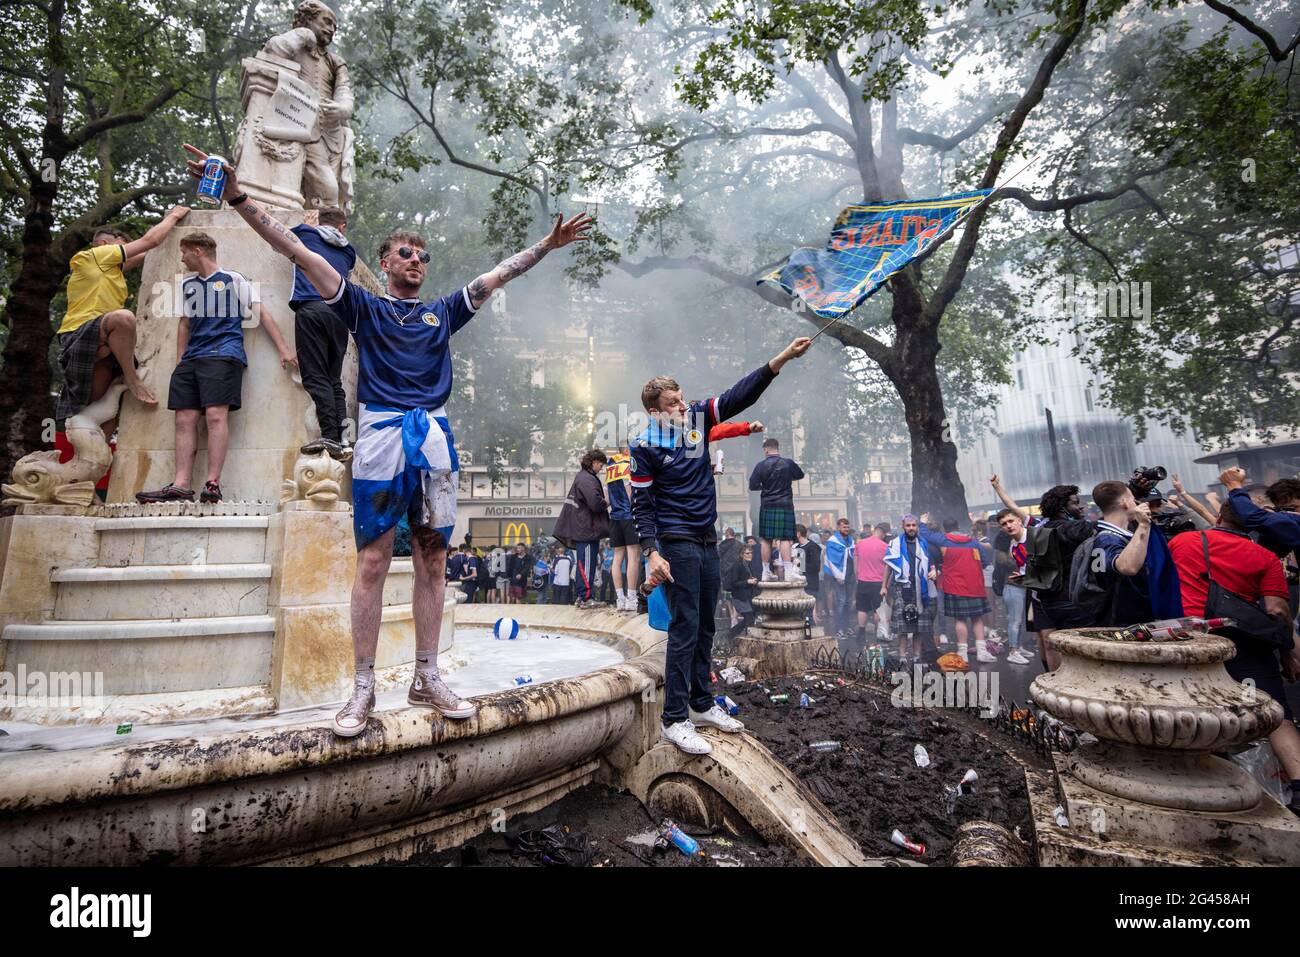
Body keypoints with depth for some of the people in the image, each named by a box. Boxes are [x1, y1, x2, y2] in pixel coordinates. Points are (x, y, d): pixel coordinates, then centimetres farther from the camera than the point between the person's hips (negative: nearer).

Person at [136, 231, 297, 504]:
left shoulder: (233, 280, 7)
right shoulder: (188, 285, 25)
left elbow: (262, 315, 2)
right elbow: (185, 325, 27)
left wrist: (283, 350, -6)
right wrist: (179, 363, 18)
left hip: (224, 354, -6)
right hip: (192, 358, 6)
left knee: (216, 415, -18)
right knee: (184, 420, -5)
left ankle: (213, 484, -19)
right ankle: (180, 486, -9)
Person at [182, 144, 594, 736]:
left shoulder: (442, 313, 21)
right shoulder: (364, 307, 13)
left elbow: (498, 275, 23)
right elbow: (299, 252, 5)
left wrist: (546, 245, 22)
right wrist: (239, 199, -3)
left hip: (434, 441, 3)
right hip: (380, 438, -3)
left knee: (432, 561, 4)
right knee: (373, 562, -4)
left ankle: (426, 680, 13)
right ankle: (363, 688, 5)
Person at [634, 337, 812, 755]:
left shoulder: (697, 417, 6)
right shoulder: (645, 446, -9)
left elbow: (740, 394, 1)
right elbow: (642, 504, -9)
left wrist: (783, 357, -8)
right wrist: (652, 553, -18)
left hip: (707, 542, 7)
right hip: (677, 545, -7)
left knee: (705, 627, 14)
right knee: (685, 629, -7)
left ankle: (701, 704, 27)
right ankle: (674, 720, 1)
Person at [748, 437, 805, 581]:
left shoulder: (761, 465, -5)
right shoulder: (788, 463, -2)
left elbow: (752, 486, -3)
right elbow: (800, 475, 17)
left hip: (767, 506, 0)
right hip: (785, 505, 0)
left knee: (766, 539, 6)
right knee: (784, 538, -2)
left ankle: (766, 572, 10)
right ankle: (787, 571, -10)